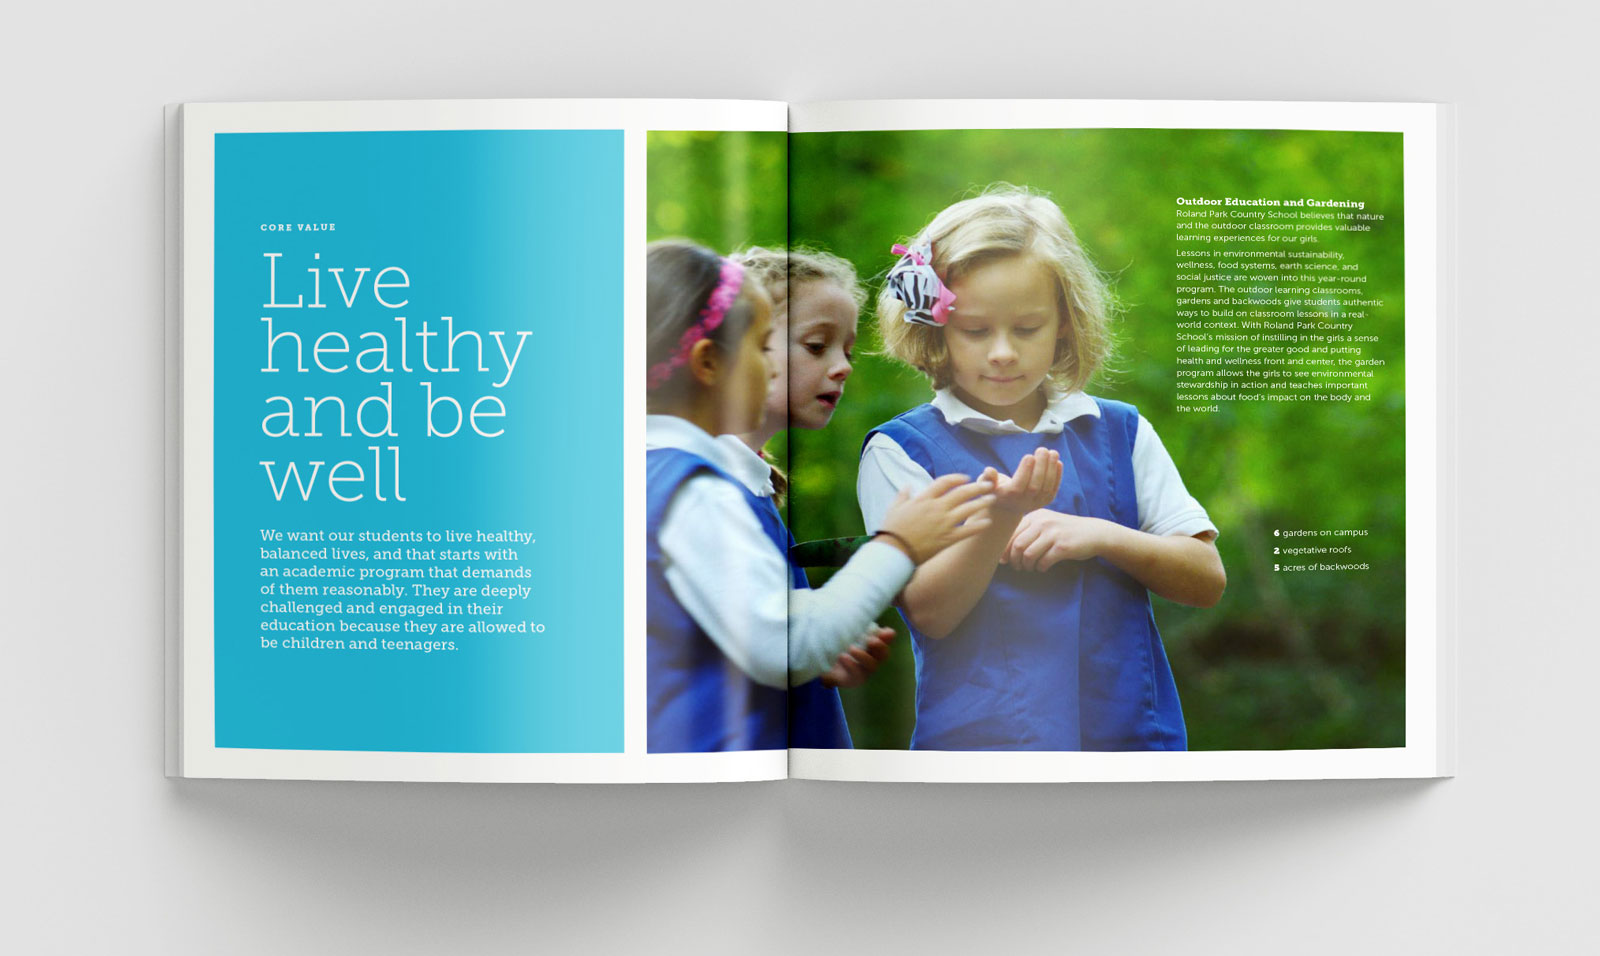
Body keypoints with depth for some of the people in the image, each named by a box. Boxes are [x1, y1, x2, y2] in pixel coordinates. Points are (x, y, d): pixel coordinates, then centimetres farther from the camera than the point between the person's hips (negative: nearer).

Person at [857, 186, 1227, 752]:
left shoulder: (1120, 433, 8)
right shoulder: (900, 450, -1)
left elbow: (1207, 581, 5)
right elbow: (929, 613, -10)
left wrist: (1099, 536, -9)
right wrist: (1001, 521, -24)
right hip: (978, 735, -3)